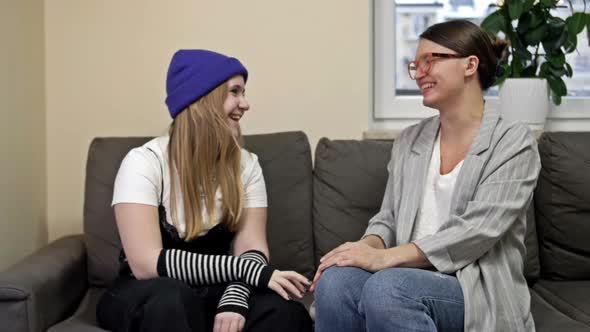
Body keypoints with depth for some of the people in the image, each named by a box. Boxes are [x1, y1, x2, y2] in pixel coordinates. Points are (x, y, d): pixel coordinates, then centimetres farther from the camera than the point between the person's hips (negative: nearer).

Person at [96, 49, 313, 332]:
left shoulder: (246, 164, -1)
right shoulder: (144, 162, -15)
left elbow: (253, 248, -10)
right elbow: (147, 264, -25)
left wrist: (234, 299, -32)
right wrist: (249, 269, -30)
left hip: (212, 291, 3)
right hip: (149, 296, -3)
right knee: (173, 298, -38)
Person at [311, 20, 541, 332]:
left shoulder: (513, 143, -3)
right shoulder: (408, 141, 14)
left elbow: (476, 231, -16)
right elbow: (388, 218, 13)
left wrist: (385, 258, -23)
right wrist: (367, 247, -12)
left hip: (478, 291, -4)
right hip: (412, 276, 4)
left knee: (386, 287, -35)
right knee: (335, 281, -29)